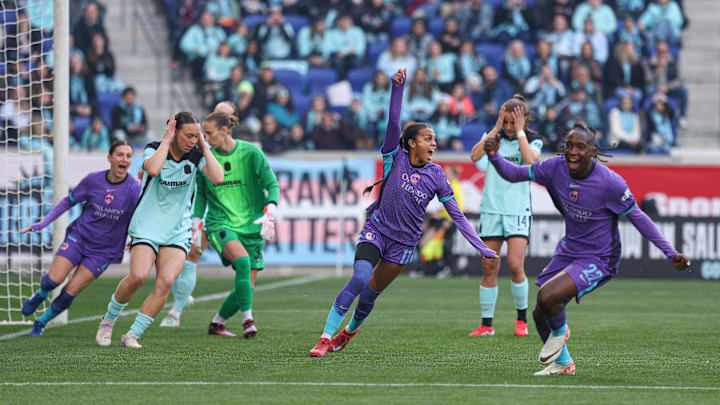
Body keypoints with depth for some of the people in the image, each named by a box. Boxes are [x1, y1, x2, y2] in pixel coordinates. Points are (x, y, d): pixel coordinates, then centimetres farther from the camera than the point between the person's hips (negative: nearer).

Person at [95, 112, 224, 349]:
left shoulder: (196, 156, 1)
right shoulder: (154, 149, -5)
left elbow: (217, 178, -16)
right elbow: (153, 169, -28)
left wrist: (204, 145, -12)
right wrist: (166, 141, -19)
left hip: (178, 232, 2)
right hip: (146, 228, -2)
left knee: (166, 281, -18)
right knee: (138, 276, -22)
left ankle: (132, 335, -8)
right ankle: (108, 320, 5)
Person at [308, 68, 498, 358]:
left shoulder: (436, 176, 0)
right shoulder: (395, 158, -5)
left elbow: (456, 215, 2)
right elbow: (394, 123, -19)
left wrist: (481, 247, -3)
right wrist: (398, 87, -33)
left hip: (404, 244, 2)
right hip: (376, 231, -2)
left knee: (371, 293, 7)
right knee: (360, 280, -24)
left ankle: (350, 330, 37)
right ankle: (325, 338, -22)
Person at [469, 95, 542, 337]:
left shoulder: (533, 141, 2)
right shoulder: (493, 137, 7)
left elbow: (530, 161, -20)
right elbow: (475, 156, -11)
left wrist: (520, 131, -13)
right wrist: (496, 129, -11)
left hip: (518, 211, -2)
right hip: (491, 209, 2)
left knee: (515, 265, -14)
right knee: (489, 267, 0)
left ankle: (522, 320, 4)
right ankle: (486, 324, 7)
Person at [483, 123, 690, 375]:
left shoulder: (611, 183, -23)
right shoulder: (556, 167, -9)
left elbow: (638, 218, -13)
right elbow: (515, 174, 0)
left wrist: (670, 253, -13)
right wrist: (494, 157, -21)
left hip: (598, 260, -6)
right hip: (568, 252, 6)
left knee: (547, 297, -26)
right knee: (540, 315, 9)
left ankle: (559, 332, 9)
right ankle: (562, 363, 37)